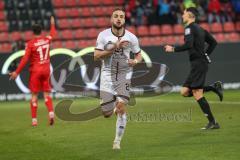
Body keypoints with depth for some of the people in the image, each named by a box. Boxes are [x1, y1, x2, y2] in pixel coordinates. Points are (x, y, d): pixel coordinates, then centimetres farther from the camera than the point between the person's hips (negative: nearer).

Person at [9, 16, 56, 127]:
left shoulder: (30, 44, -11)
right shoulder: (47, 40, 1)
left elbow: (25, 59, -15)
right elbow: (52, 34, 26)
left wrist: (17, 72, -11)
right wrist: (52, 24, 44)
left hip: (35, 71, -3)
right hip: (46, 70, 3)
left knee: (34, 95, 2)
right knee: (47, 93, 10)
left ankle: (34, 119, 0)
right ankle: (51, 112, -12)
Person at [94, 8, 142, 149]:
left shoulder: (131, 37, -3)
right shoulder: (103, 35, -6)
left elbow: (139, 55, 11)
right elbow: (96, 56, -12)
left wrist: (135, 61, -13)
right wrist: (114, 48, -22)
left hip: (124, 75, 0)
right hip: (107, 75, 0)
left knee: (122, 108, -17)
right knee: (107, 114, 1)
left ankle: (118, 141, -3)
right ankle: (113, 104, 40)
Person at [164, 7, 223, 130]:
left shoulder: (189, 28, -9)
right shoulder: (199, 29, 19)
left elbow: (188, 45, -23)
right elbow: (213, 42, 24)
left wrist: (173, 49, -13)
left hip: (198, 63, -9)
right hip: (197, 65, 9)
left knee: (197, 93, -9)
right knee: (185, 92, 10)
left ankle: (213, 122, -8)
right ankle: (214, 88, 5)